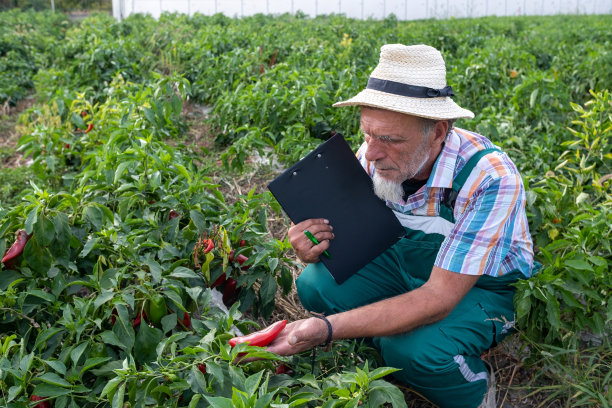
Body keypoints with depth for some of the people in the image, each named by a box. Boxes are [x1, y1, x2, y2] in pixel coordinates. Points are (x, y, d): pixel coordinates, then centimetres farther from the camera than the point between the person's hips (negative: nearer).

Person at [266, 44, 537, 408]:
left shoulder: (490, 179, -33)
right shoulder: (374, 158, -17)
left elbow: (438, 298, -35)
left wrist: (326, 328, -45)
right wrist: (314, 250, -32)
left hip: (480, 285, -4)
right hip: (405, 262, 5)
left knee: (414, 349, -34)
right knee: (316, 285, -19)